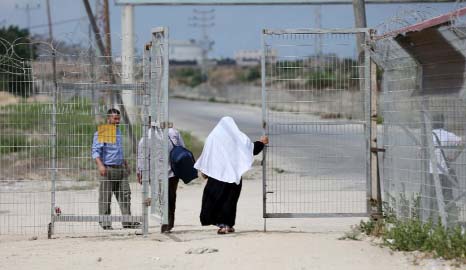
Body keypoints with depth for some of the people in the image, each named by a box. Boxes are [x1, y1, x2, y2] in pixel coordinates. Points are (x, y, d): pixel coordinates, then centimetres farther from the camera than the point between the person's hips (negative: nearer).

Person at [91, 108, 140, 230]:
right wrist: (100, 165, -26)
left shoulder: (118, 132, 18)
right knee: (105, 197, -4)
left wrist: (125, 164, 27)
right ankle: (105, 222, 3)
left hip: (120, 168, 7)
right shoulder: (101, 133, -6)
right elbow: (95, 151, -13)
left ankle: (127, 221, 6)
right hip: (107, 168, -7)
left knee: (125, 194, 3)